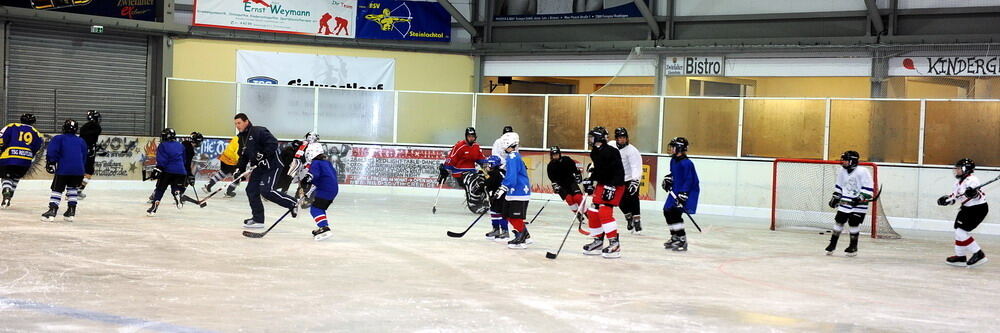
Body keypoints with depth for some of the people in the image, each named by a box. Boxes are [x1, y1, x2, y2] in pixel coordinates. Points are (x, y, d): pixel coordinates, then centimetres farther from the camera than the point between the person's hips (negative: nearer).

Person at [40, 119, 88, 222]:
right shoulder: (81, 142, 21)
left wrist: (50, 163, 0)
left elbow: (51, 152, -6)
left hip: (63, 169, -4)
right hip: (78, 170, 4)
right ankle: (71, 212, 13)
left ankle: (52, 211, -8)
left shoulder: (58, 139, 8)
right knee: (72, 189, 19)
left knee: (57, 189, 3)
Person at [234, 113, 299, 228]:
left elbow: (273, 143, -23)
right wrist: (239, 169, 8)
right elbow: (244, 156, 19)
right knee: (251, 190, 3)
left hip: (272, 164, -9)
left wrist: (263, 155, -27)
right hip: (259, 167, 9)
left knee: (266, 190, -18)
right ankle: (258, 219, 10)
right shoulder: (242, 138, 14)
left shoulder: (258, 131, -15)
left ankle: (292, 203, -3)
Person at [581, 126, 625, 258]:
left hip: (615, 185, -9)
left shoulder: (612, 152, -20)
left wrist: (611, 188, -28)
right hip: (601, 184, 9)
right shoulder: (594, 153, 6)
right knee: (593, 212, 7)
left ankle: (615, 244, -16)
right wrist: (590, 182, 14)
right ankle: (598, 242, 19)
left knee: (605, 211, -19)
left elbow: (619, 172, -24)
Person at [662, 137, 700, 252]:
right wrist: (668, 179, 7)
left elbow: (689, 180, -25)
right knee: (667, 211, 11)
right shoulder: (673, 160, 8)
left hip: (688, 192, -10)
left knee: (675, 213, -18)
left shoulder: (686, 163, -21)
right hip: (676, 191, 10)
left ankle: (682, 240, -12)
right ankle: (675, 237, 26)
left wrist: (683, 195, -30)